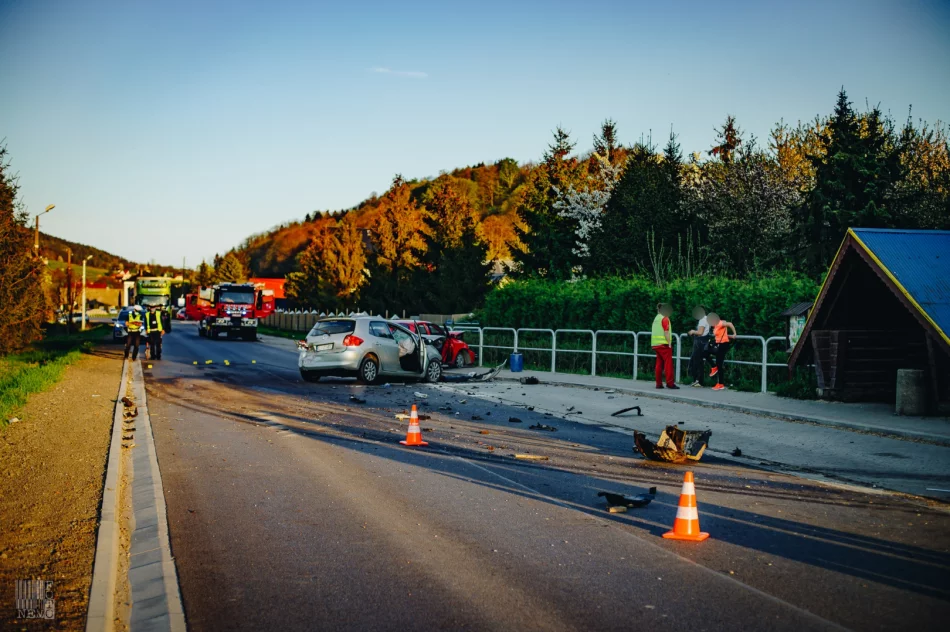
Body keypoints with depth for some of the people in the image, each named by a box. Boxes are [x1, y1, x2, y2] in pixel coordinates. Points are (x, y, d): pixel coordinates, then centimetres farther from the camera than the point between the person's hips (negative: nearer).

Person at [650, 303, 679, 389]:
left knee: (659, 363, 9)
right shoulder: (665, 319, -8)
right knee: (668, 363, -7)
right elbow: (666, 333, -14)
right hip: (663, 344, -8)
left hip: (655, 344, 8)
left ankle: (659, 383, 7)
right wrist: (669, 343, -13)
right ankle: (670, 383, -11)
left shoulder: (656, 319, 16)